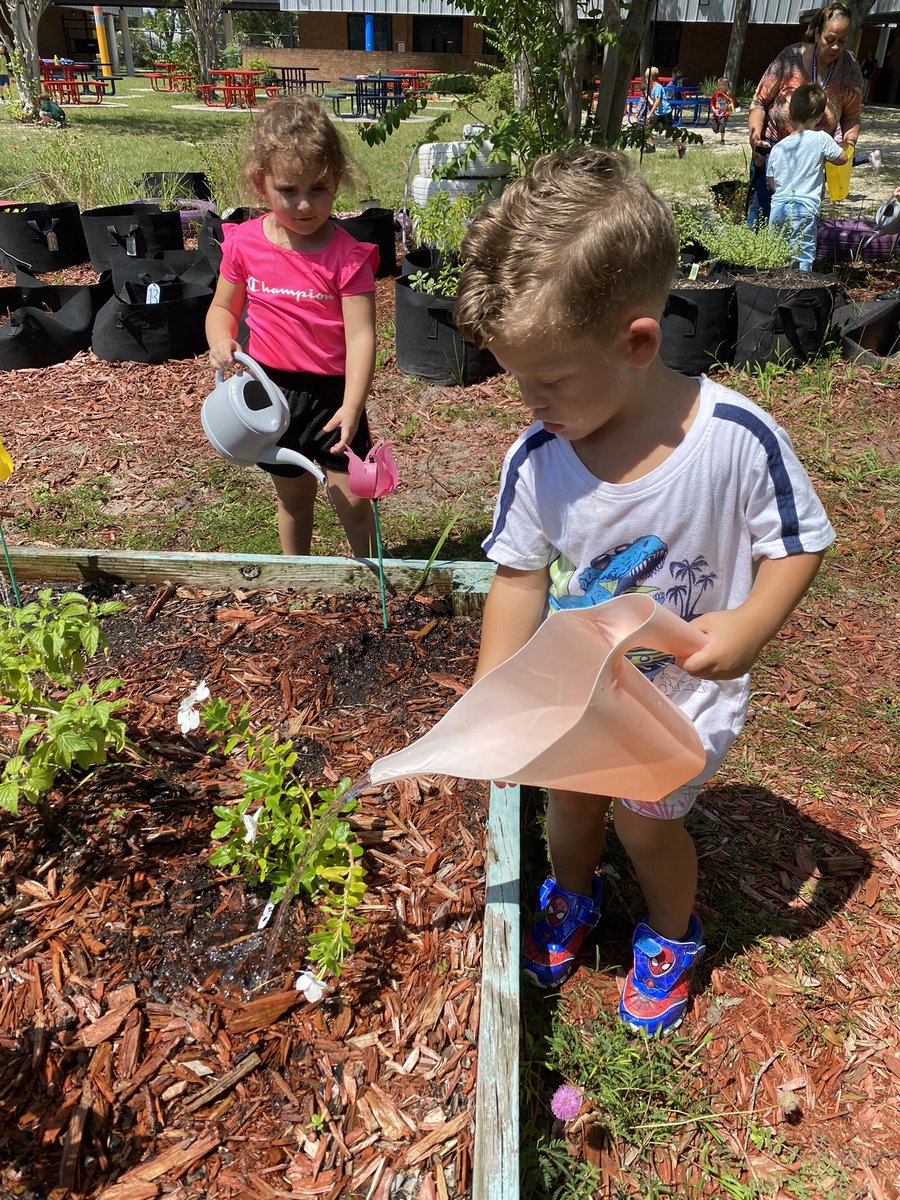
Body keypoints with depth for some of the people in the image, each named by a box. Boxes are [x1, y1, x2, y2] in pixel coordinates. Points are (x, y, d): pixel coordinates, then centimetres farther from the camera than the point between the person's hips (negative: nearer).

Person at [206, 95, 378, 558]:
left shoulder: (347, 254, -16)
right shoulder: (244, 244, -6)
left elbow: (361, 335, -20)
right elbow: (223, 307, 7)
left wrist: (352, 405, -32)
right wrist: (221, 340, -17)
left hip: (332, 393, -3)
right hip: (272, 390, 3)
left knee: (352, 500, 3)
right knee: (293, 499, 19)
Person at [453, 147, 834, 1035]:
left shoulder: (737, 437, -27)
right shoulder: (536, 459, -19)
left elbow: (799, 542, -12)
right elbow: (520, 580, -9)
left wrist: (750, 625, -31)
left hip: (680, 701, -3)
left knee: (646, 818, 13)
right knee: (569, 802, 22)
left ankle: (672, 935, 48)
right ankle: (572, 899, 57)